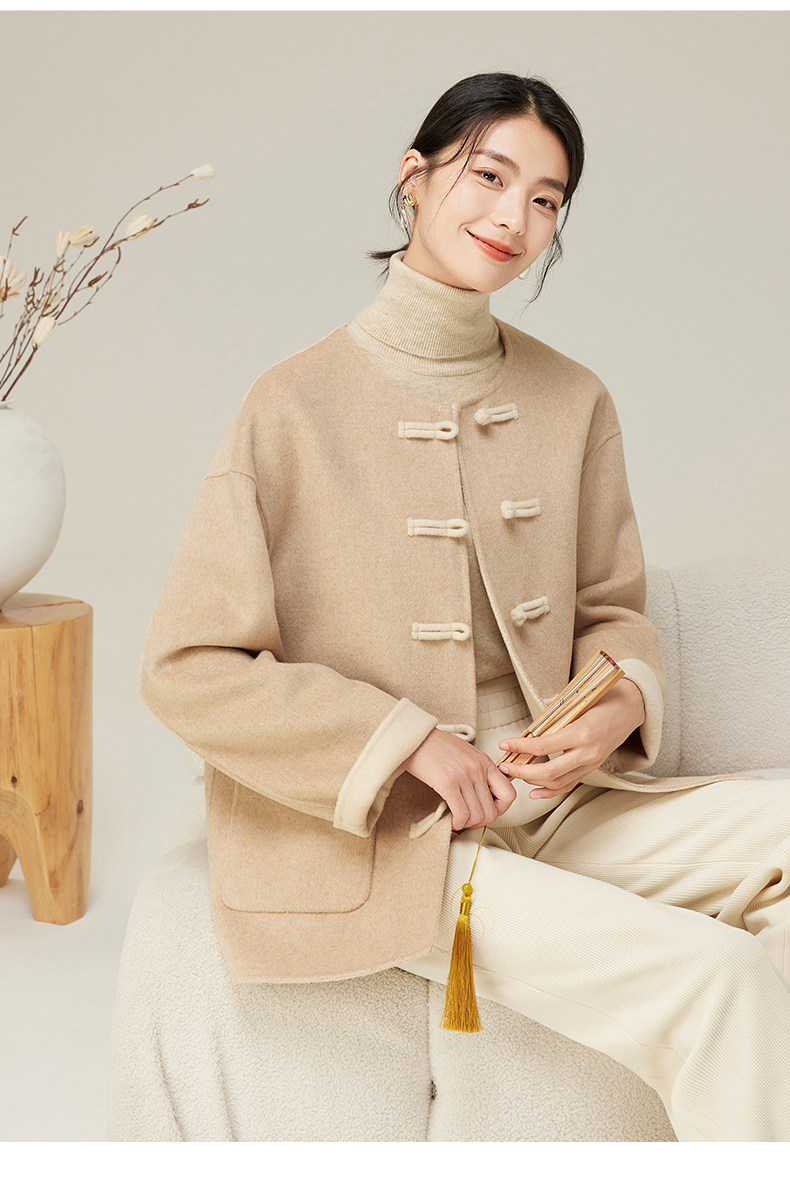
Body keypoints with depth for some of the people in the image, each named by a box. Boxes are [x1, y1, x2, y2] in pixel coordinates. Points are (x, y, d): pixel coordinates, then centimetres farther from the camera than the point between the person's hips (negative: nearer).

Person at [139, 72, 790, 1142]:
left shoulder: (571, 402, 6)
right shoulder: (299, 406, -10)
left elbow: (611, 610, 15)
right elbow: (187, 670, -10)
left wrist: (623, 703, -8)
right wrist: (403, 743, -16)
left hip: (543, 802, 6)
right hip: (369, 842, -6)